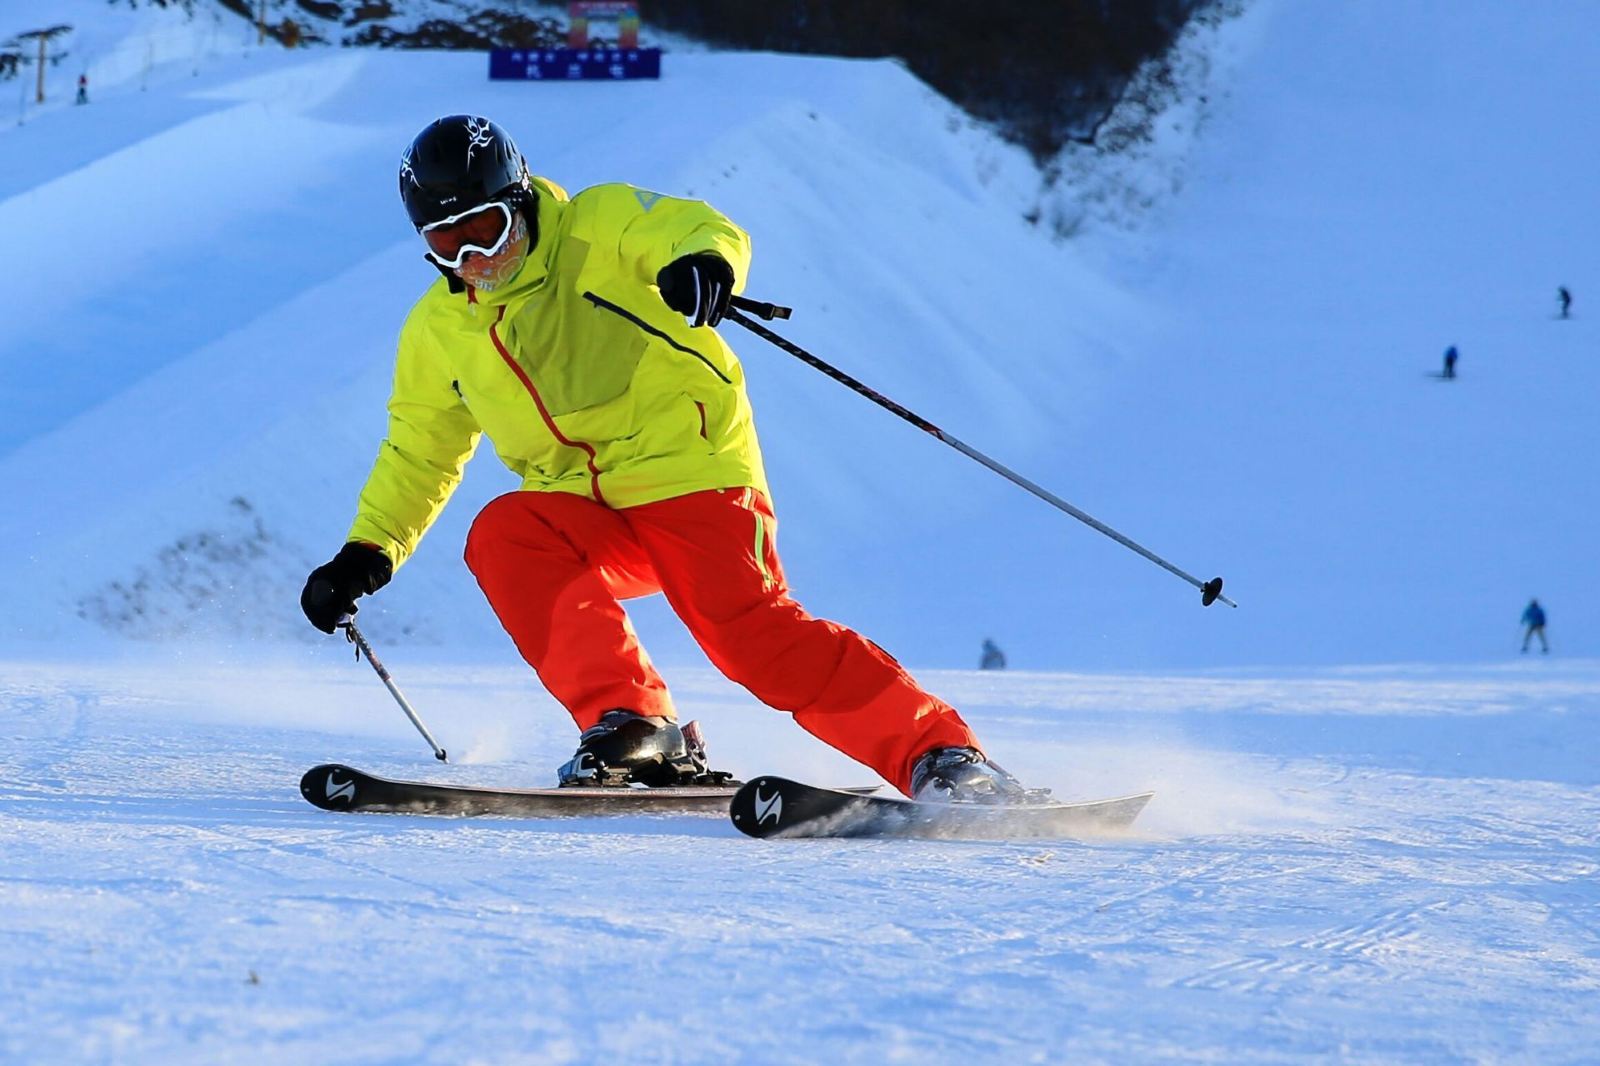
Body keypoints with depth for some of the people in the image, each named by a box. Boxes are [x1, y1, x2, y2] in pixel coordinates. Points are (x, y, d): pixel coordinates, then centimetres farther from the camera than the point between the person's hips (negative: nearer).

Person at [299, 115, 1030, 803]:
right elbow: (417, 452, 24)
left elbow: (704, 232, -19)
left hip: (689, 473, -5)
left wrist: (702, 261, -44)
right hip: (581, 512, 5)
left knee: (751, 635, -23)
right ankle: (627, 724, -25)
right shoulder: (437, 332, 12)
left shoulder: (598, 226, -3)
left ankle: (941, 755, -18)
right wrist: (366, 552, 13)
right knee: (502, 538, -25)